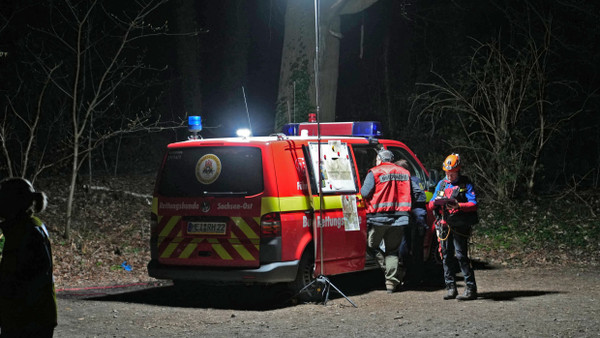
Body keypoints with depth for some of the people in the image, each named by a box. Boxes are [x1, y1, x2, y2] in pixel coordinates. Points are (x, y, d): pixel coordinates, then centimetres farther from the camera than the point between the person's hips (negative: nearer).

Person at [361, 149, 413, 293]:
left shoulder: (374, 172, -4)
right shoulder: (405, 173, 13)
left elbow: (364, 193, -9)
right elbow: (408, 194, 15)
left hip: (379, 217, -5)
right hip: (399, 217, 5)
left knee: (371, 246, 8)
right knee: (392, 250, 10)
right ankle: (391, 282, 5)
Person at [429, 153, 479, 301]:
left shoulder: (465, 184, 1)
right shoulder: (441, 184, 16)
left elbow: (473, 204, -9)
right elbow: (431, 204, 13)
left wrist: (458, 205, -27)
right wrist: (436, 202, -12)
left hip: (460, 226, -5)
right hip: (444, 225, 5)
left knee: (461, 255, -12)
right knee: (447, 256, 6)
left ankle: (471, 289, -10)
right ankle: (451, 288, 13)